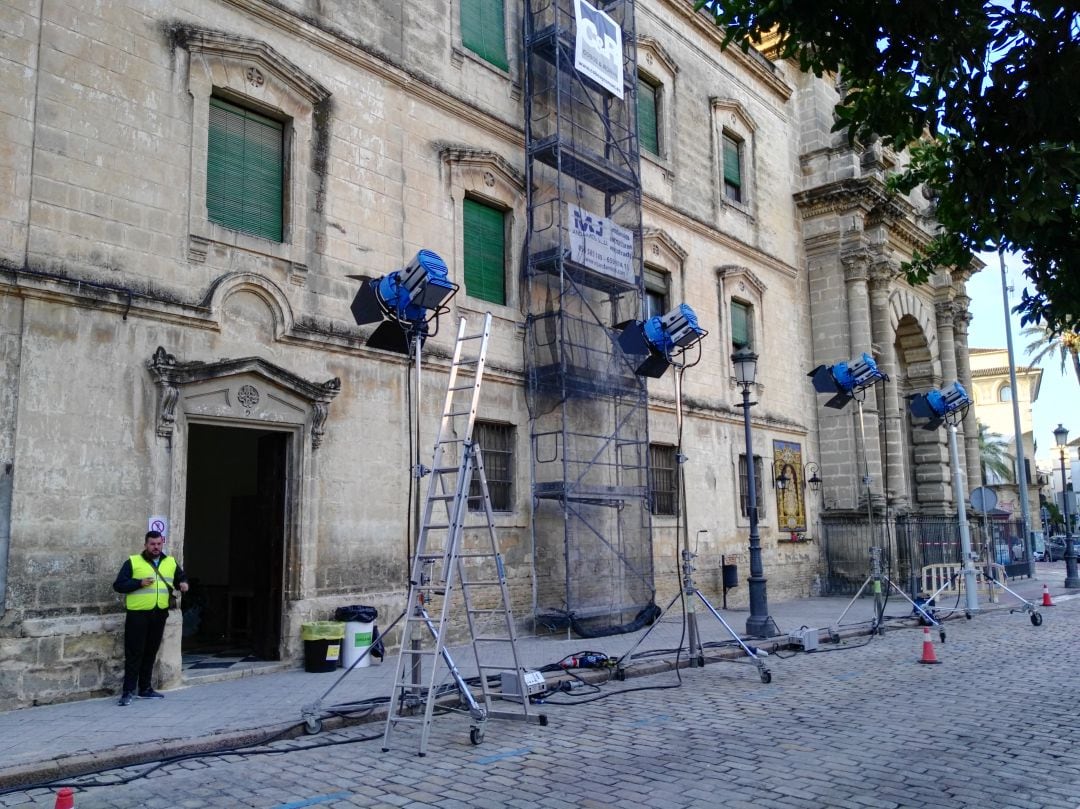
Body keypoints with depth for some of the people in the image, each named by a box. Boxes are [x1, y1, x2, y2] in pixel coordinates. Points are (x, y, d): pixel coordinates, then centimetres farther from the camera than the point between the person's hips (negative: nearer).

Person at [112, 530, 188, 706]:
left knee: (150, 653, 12)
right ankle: (128, 691, 1)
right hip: (138, 614, -4)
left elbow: (181, 577, 25)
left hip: (159, 615, 4)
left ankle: (145, 688, 22)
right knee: (134, 653, -4)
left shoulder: (171, 562, 12)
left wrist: (183, 583, 2)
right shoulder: (133, 562, -1)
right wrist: (139, 583, -17)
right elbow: (118, 585, -4)